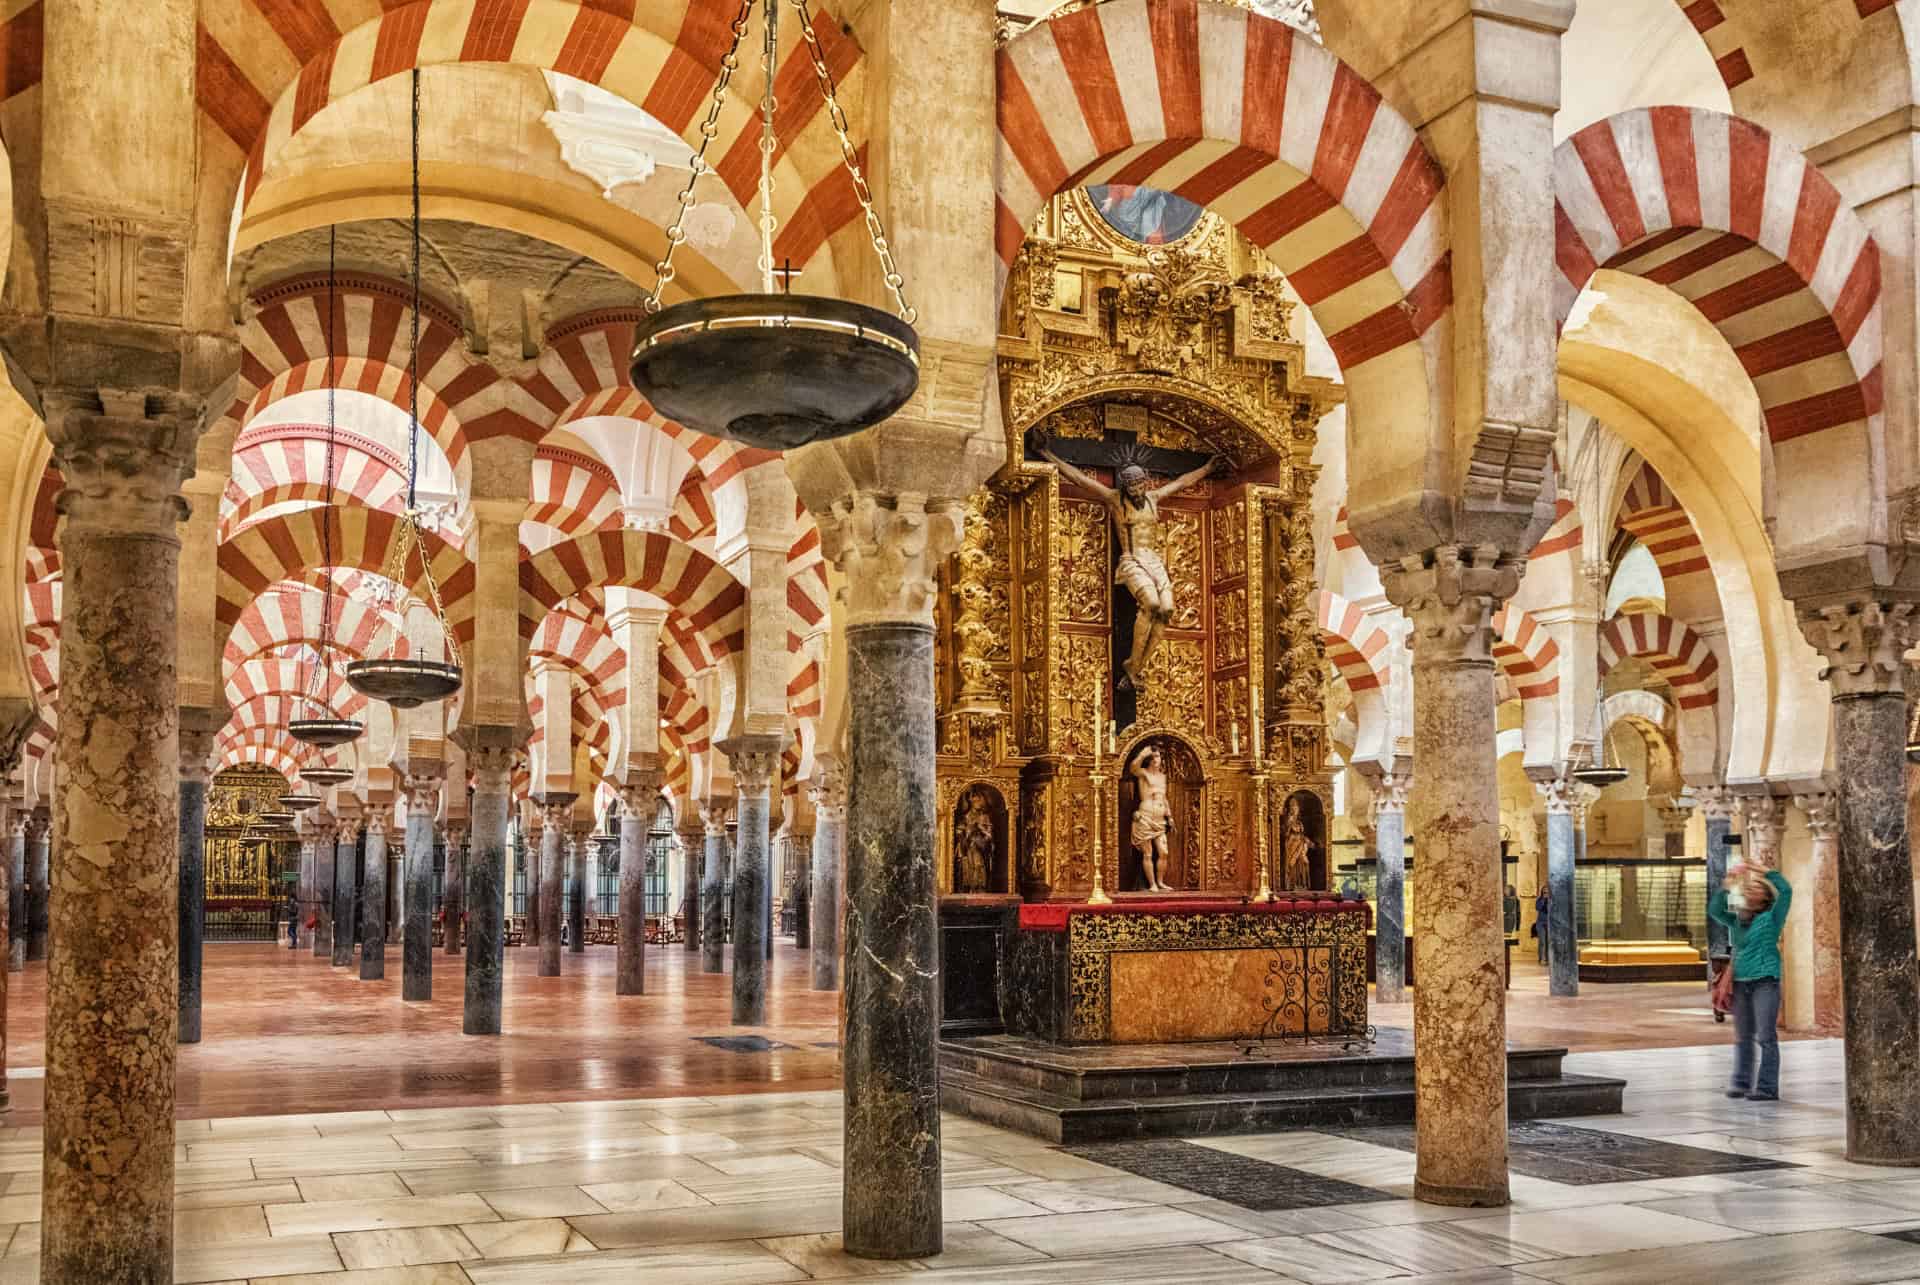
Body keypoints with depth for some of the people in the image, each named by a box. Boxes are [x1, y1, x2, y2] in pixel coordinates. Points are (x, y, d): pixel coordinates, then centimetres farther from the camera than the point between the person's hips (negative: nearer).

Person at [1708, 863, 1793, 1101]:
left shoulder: (1771, 918, 2)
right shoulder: (1738, 920, 16)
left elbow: (1786, 890, -8)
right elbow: (1714, 910, 10)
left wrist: (1764, 872, -2)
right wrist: (1726, 886, 1)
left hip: (1765, 981, -6)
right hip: (1740, 983, 6)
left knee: (1766, 1036, -6)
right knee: (1742, 1036, 11)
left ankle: (1768, 1087, -5)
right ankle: (1741, 1082, 18)